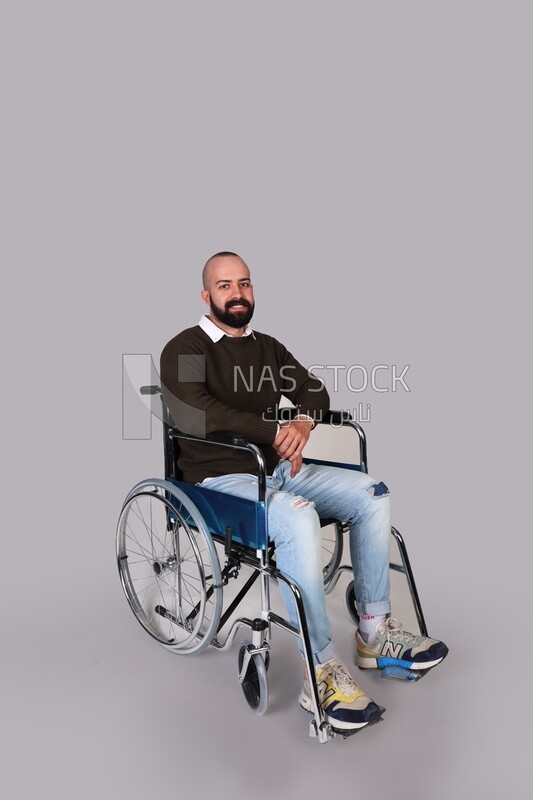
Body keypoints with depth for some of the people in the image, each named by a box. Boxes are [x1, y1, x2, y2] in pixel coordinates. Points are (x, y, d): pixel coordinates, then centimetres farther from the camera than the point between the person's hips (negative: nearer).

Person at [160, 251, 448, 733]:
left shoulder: (268, 347, 17)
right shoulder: (185, 350, -5)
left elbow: (312, 389, 9)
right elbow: (196, 414, -21)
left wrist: (303, 422, -15)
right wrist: (276, 433, -23)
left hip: (276, 468, 7)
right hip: (222, 479, -7)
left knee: (372, 494, -8)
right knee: (298, 518, -35)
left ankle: (375, 634, 2)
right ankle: (322, 673, -25)